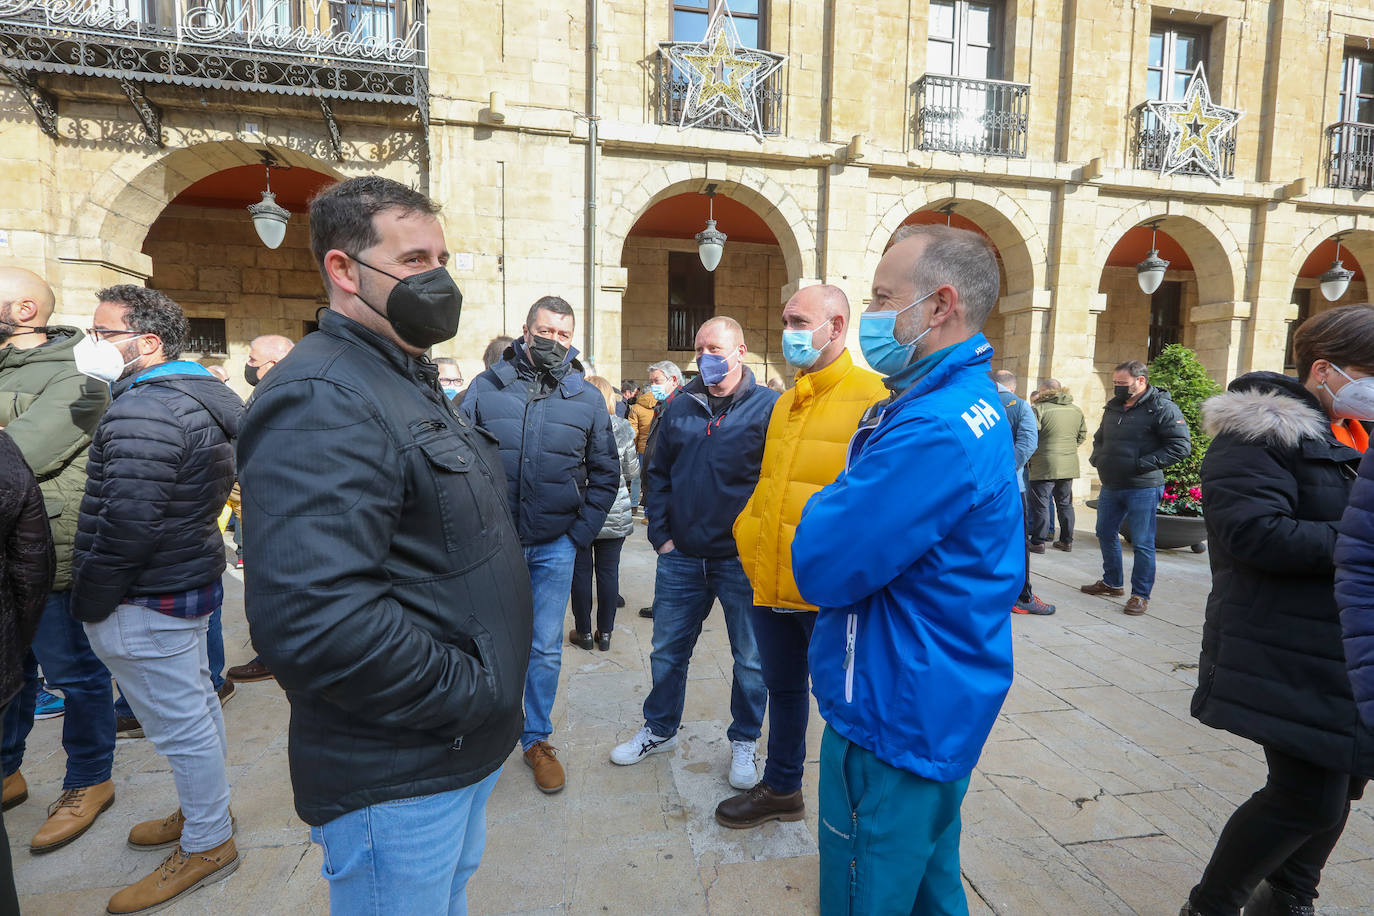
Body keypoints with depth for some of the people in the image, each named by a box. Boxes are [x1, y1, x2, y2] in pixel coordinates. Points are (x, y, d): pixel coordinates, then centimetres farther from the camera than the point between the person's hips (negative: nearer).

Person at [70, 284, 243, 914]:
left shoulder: (143, 412, -22)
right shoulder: (200, 397, 10)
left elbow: (127, 524, -26)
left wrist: (89, 603, -12)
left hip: (148, 602, -10)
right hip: (191, 579, 10)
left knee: (181, 725, 3)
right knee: (196, 706, 22)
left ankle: (207, 846, 19)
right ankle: (202, 811, 39)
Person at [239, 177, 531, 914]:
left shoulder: (411, 384, 11)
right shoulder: (319, 401, -23)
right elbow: (314, 620, -34)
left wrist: (487, 698, 9)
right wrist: (472, 692, -22)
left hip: (464, 745, 9)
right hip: (395, 777, -9)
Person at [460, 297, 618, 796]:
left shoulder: (587, 398, 1)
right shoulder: (486, 387, -3)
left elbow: (605, 474, 7)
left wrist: (581, 532, 0)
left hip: (554, 546, 1)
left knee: (545, 648, 10)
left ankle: (537, 739, 30)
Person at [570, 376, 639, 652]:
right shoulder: (621, 428, -6)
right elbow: (632, 471, 3)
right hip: (615, 513, 1)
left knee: (581, 571, 9)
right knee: (608, 571, 10)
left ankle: (584, 632, 19)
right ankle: (605, 633, 19)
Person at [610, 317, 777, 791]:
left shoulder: (768, 407, -8)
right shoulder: (679, 406, 6)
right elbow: (658, 473, 12)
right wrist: (661, 534, 5)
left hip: (743, 560, -3)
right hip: (681, 557, 4)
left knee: (750, 659, 12)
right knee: (667, 651, 16)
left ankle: (744, 741, 34)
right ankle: (659, 729, 38)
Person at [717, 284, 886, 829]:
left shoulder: (871, 397, -12)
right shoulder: (785, 403, 13)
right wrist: (749, 540, 13)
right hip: (771, 586, 7)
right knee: (783, 689, 22)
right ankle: (781, 789, 43)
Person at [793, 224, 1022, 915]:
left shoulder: (935, 429, -27)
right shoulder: (973, 402, 9)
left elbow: (822, 567, -26)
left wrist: (829, 503, -9)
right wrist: (845, 505, -3)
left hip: (897, 720, -10)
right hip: (937, 708, 10)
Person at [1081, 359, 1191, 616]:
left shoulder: (1162, 408, -11)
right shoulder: (1113, 407, 11)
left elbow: (1181, 447, -16)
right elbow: (1099, 438, 27)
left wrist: (1141, 464, -20)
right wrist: (1097, 457, 7)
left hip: (1142, 489, -7)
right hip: (1110, 486, 8)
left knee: (1142, 543, 0)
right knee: (1106, 534, 17)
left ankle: (1141, 595, 12)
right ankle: (1112, 583, 34)